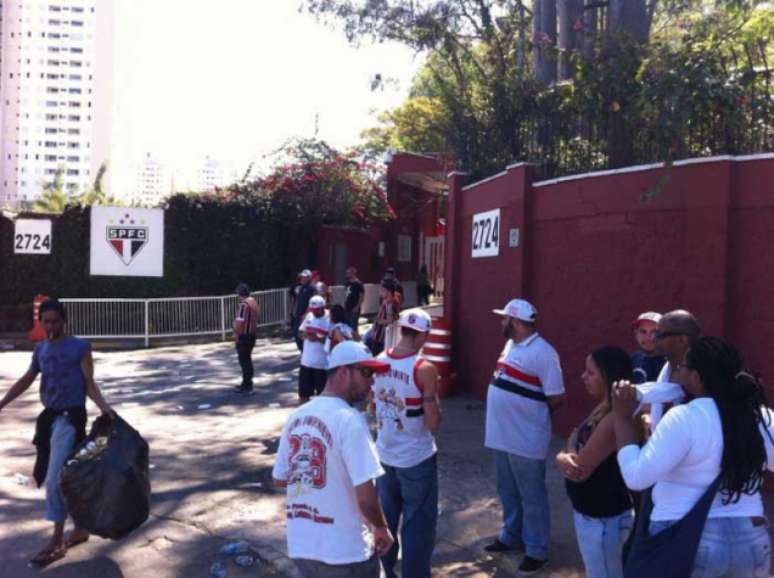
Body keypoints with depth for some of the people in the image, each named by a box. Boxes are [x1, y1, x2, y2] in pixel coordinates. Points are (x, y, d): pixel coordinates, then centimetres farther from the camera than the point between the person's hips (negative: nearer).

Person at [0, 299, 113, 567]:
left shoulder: (80, 347, -6)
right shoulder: (40, 349, 11)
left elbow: (89, 383, -8)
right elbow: (26, 380, 21)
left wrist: (103, 405, -25)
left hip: (71, 417, -6)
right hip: (49, 417, 6)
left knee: (55, 480, -9)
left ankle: (57, 542, 0)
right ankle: (81, 528, 28)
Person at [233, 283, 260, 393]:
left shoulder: (243, 304, -21)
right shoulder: (254, 301, 7)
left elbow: (239, 321, -26)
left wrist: (236, 333, -13)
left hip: (243, 336, -9)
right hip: (252, 334, 9)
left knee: (244, 360, -1)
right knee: (247, 359, 18)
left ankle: (247, 386, 3)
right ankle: (247, 383, 27)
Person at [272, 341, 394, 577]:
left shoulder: (297, 416, 2)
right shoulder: (349, 419, -20)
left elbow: (279, 479, 11)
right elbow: (365, 496, -22)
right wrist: (381, 528, -5)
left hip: (300, 546, 6)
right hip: (345, 552, -6)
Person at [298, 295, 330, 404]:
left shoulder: (329, 321, -11)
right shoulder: (309, 316, 7)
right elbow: (300, 332, 13)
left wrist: (319, 338, -25)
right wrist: (305, 334, -9)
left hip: (322, 363, -5)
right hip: (306, 361, 5)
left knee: (321, 393, 6)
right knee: (303, 393, 13)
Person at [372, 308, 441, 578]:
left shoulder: (379, 361, -3)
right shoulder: (424, 369, -21)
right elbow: (434, 422, -20)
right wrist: (434, 403, -2)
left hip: (385, 454, 6)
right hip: (416, 459, -6)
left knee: (385, 517, 21)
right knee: (418, 523, 9)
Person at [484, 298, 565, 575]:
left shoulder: (543, 353, -19)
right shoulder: (510, 345, 8)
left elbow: (556, 398, -18)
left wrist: (533, 414, -4)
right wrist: (513, 412, 12)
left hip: (526, 440, -8)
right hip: (502, 436, 8)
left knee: (532, 498, 7)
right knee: (508, 492, 22)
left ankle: (537, 551, 22)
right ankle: (512, 536, 39)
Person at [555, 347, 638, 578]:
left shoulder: (614, 419, -27)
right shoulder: (602, 409, 5)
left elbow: (581, 469, -26)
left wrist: (565, 456, -5)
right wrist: (564, 459, -15)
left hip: (604, 519, -9)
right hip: (590, 512, 9)